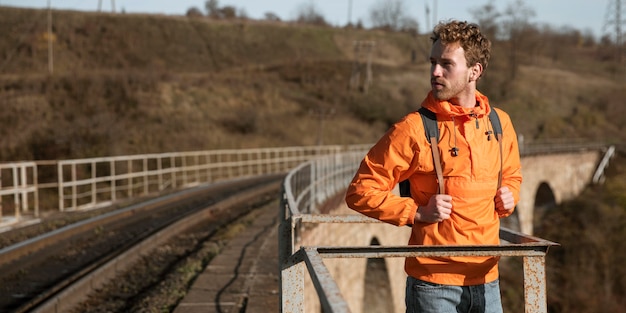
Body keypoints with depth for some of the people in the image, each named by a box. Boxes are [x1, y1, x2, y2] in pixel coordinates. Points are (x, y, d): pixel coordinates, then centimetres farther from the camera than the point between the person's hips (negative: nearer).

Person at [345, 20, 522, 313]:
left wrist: (508, 196, 5)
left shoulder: (499, 122, 7)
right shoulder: (413, 129, -9)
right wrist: (418, 213, -14)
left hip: (486, 280, 5)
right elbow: (360, 191, -8)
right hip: (434, 282, -5)